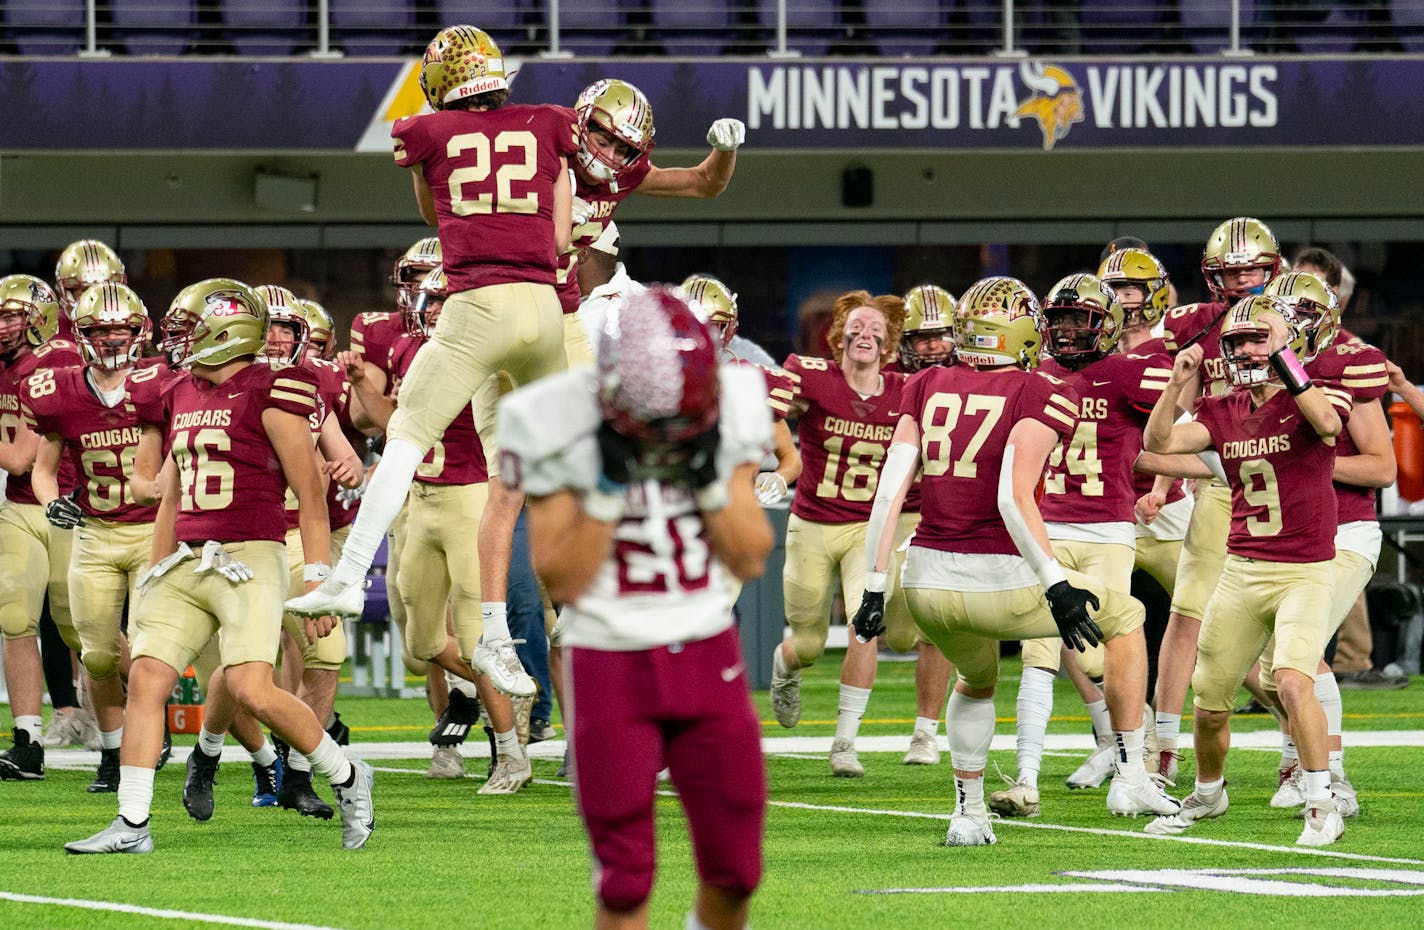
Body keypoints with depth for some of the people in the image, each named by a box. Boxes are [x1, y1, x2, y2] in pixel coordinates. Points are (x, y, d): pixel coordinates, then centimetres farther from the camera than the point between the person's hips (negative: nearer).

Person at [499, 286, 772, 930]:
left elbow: (750, 561, -1)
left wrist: (708, 481, -16)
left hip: (708, 659, 3)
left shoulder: (730, 410, -7)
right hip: (610, 663, -3)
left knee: (733, 870, 6)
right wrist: (608, 488, -22)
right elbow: (562, 582, -12)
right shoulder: (557, 428, -15)